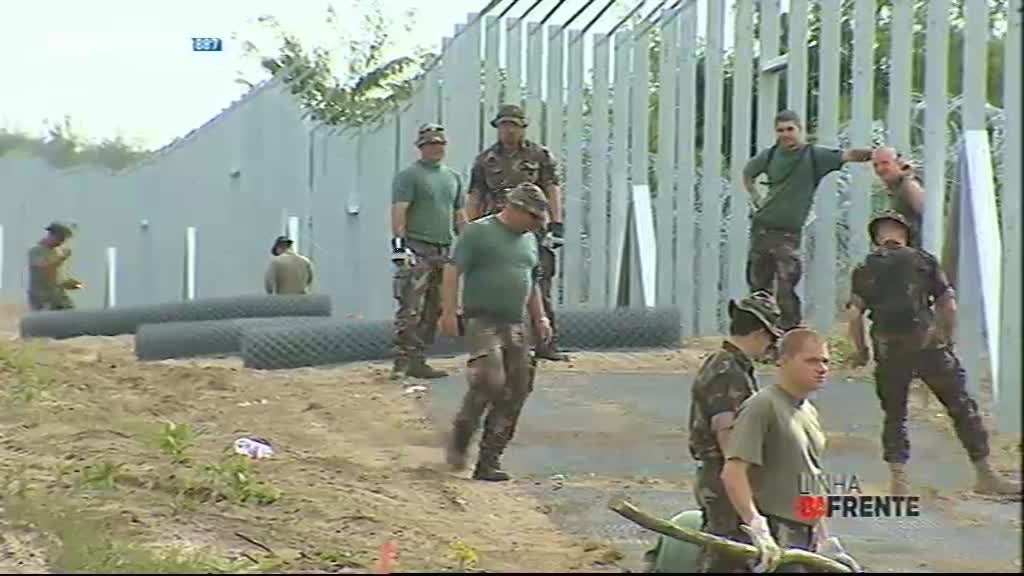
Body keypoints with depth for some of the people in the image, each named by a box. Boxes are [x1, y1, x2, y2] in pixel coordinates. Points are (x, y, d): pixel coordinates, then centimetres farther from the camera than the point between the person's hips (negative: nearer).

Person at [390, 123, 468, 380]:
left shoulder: (453, 177, 20)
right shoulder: (409, 175, -1)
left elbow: (460, 216, 24)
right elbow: (399, 211, -8)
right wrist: (399, 244, -17)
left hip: (444, 252, 7)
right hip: (416, 250, -7)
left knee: (433, 311, 6)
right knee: (411, 309, -13)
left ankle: (418, 361, 9)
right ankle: (403, 361, -16)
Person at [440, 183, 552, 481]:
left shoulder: (529, 240, 20)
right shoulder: (478, 232, -3)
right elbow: (453, 270, -8)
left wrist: (540, 317, 20)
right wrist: (449, 312, -15)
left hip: (516, 327, 7)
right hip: (483, 321, -7)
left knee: (515, 394, 1)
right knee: (489, 380, -24)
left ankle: (489, 462, 6)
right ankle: (460, 437, -2)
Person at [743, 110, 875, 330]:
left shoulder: (814, 155, -6)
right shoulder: (770, 155, 5)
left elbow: (849, 156, -19)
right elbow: (747, 173, 24)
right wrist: (756, 198, 11)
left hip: (789, 232, -4)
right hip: (762, 228, 4)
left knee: (786, 291, -12)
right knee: (758, 287, 11)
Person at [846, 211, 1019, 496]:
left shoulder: (864, 270, 10)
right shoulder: (924, 260, 7)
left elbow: (854, 315, -1)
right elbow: (948, 305, 3)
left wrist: (861, 351, 11)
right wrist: (947, 338, 16)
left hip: (889, 352, 2)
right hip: (929, 345, -1)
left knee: (894, 416, 13)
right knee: (963, 408, 6)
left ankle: (899, 480, 3)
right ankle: (985, 475, 6)